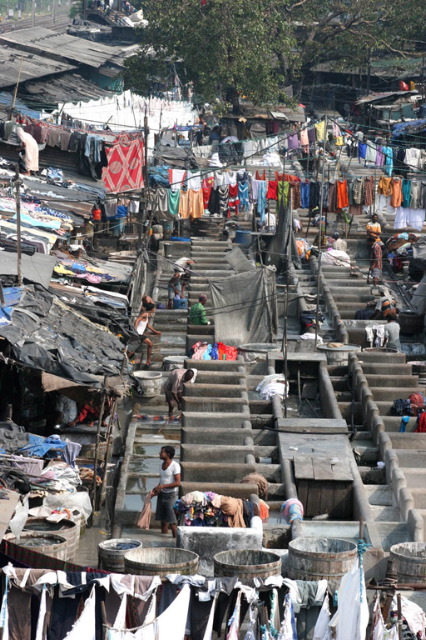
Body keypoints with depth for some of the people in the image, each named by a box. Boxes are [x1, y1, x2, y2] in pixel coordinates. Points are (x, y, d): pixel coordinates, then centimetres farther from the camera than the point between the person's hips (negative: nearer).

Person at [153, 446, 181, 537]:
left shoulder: (175, 465, -16)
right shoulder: (162, 464, 8)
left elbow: (178, 483, -22)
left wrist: (162, 486, -24)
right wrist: (157, 488, 2)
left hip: (171, 495, -8)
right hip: (162, 494, 8)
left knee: (172, 522, -7)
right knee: (163, 520, 12)